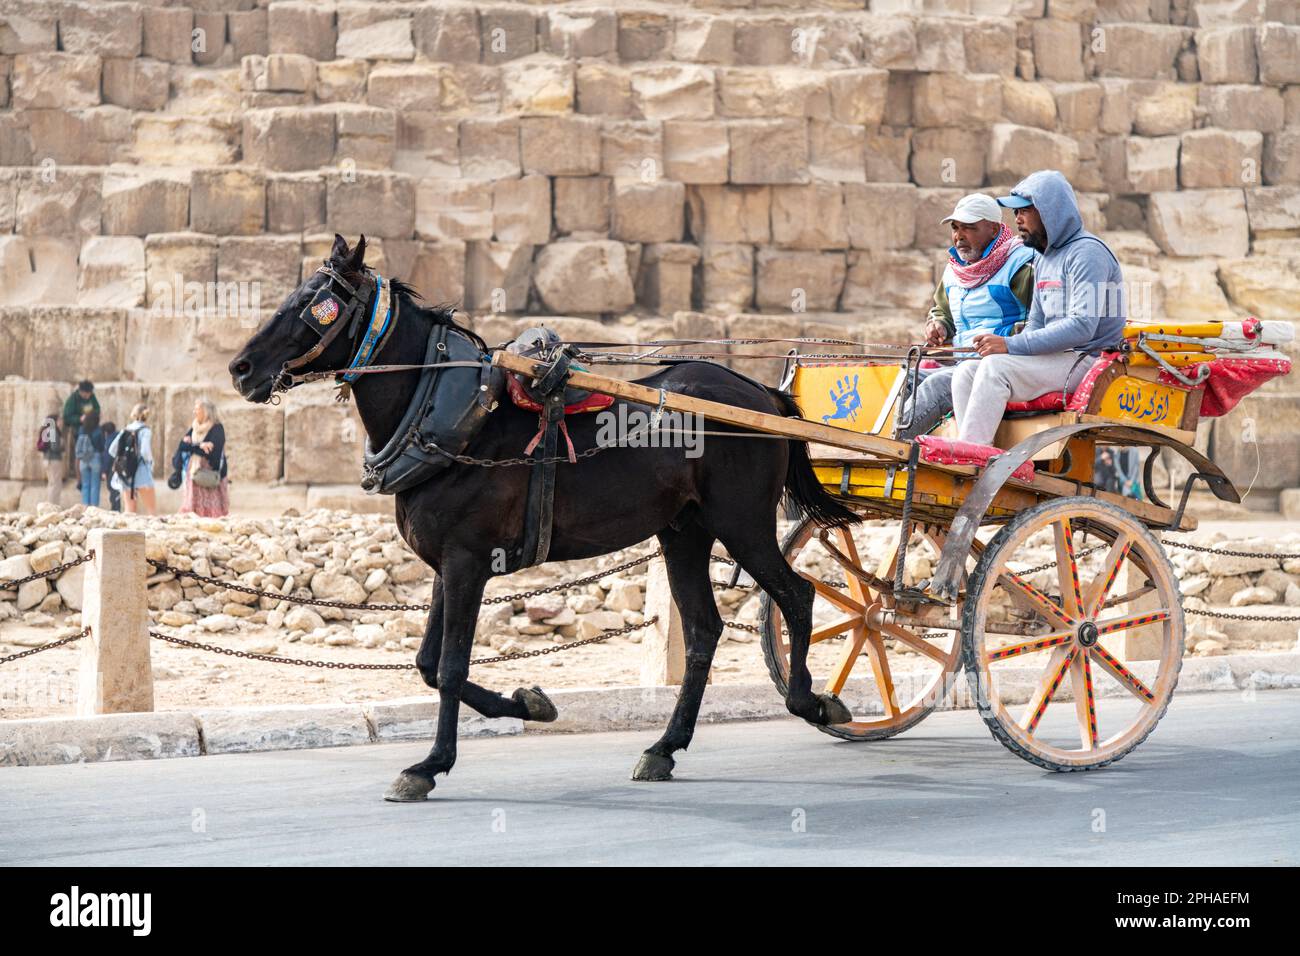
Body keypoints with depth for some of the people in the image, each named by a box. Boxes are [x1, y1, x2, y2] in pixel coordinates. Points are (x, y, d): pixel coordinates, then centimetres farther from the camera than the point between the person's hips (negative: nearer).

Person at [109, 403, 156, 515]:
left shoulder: (125, 431, 8)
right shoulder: (145, 430, -7)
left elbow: (112, 450, 4)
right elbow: (145, 451, -18)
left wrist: (124, 458, 14)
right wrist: (150, 462, 0)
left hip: (125, 475, 5)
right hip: (141, 472, -5)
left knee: (130, 510, 7)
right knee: (150, 510, 2)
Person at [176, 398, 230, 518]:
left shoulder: (217, 428, -4)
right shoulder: (194, 428, 15)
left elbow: (213, 450, -16)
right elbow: (183, 445, 2)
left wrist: (192, 446, -8)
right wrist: (199, 446, -14)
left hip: (210, 474, -6)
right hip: (194, 472, 6)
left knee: (211, 509, -10)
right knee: (193, 507, -1)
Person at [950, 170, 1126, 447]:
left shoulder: (1087, 253, -11)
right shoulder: (1042, 259, 19)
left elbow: (1083, 327, -22)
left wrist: (1011, 345, -25)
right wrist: (1002, 344, -1)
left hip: (1089, 360, -9)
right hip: (1056, 359, 9)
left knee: (995, 367, -26)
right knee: (966, 372, -6)